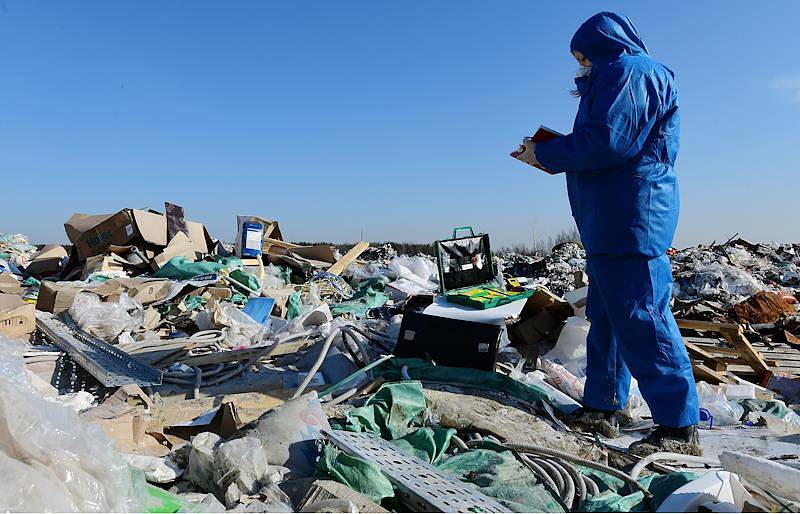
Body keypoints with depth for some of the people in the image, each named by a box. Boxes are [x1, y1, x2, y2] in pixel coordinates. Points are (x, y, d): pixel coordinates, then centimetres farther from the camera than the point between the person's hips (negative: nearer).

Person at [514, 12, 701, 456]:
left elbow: (606, 142, -19)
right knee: (606, 315, 12)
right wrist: (553, 154, 13)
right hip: (614, 221, 11)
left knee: (641, 318, -11)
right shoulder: (621, 76, 25)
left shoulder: (627, 71, -7)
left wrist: (545, 154, -6)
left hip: (632, 219, -11)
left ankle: (681, 428, -4)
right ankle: (603, 408, 20)